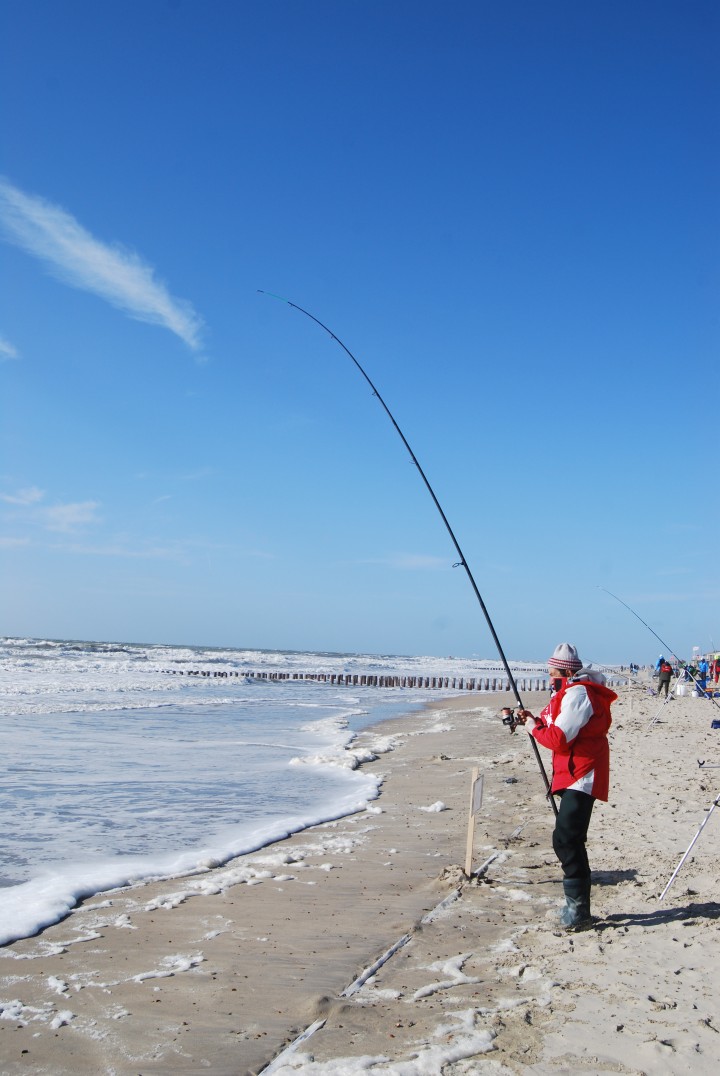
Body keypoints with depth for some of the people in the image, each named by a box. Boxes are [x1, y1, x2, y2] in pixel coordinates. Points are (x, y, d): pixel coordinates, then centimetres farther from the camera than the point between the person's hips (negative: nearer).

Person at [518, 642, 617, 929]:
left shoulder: (577, 694, -16)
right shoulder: (570, 692, 19)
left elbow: (559, 738, -22)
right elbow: (561, 729, 24)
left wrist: (534, 727, -6)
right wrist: (537, 720, 8)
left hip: (581, 776, -11)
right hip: (572, 775, 11)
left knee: (566, 839, -14)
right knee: (569, 840, 14)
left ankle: (578, 908, -9)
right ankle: (577, 906, 22)